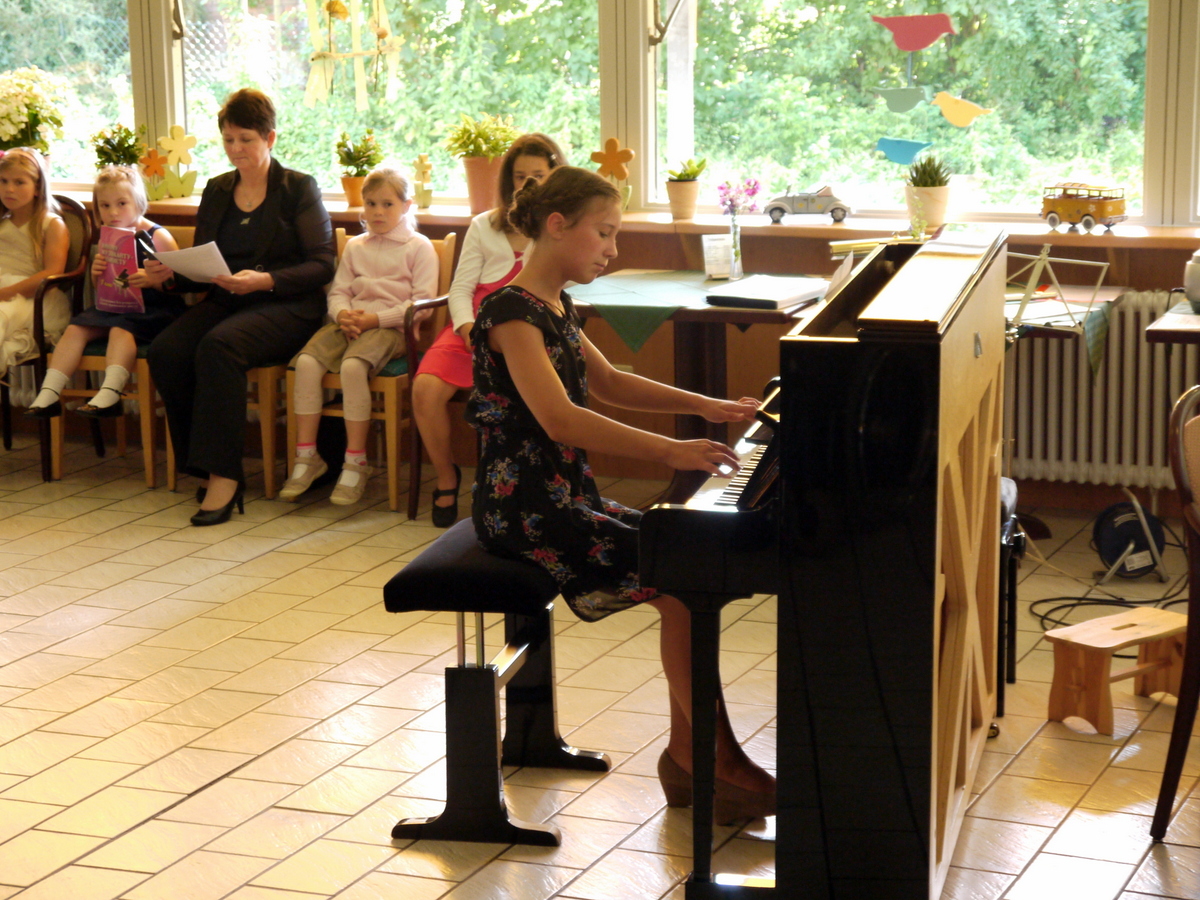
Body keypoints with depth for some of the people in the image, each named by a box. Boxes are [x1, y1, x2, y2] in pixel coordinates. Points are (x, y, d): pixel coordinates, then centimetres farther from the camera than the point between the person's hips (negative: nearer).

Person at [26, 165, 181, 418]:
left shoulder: (158, 237, -7)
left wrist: (152, 279, -29)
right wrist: (96, 272, -3)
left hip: (153, 309, -7)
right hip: (114, 306, 7)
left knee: (121, 328, -33)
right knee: (76, 328, -12)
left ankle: (109, 394, -46)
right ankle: (48, 394, -18)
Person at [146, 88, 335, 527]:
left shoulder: (298, 188, 4)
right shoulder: (216, 191, 20)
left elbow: (321, 264, -5)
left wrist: (264, 280, -19)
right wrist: (172, 272, -3)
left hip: (285, 306, -5)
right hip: (224, 303, 5)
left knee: (218, 346, -35)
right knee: (165, 351, -25)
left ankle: (222, 475, -33)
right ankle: (203, 470, -16)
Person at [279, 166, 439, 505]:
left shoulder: (418, 247, 5)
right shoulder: (355, 247, 23)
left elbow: (422, 302, -5)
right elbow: (338, 291, 18)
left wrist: (375, 319, -14)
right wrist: (342, 313, -7)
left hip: (390, 327, -5)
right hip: (351, 322, 5)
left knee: (352, 366, -35)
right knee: (306, 361, -24)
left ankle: (355, 462, -27)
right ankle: (306, 456, -18)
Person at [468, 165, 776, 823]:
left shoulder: (555, 307, 13)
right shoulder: (511, 311, -17)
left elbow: (607, 384, 28)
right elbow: (559, 419, -30)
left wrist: (704, 406, 18)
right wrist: (668, 451, -36)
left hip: (564, 497, 10)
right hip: (523, 511, -10)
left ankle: (690, 754, 1)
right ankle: (715, 761, -7)